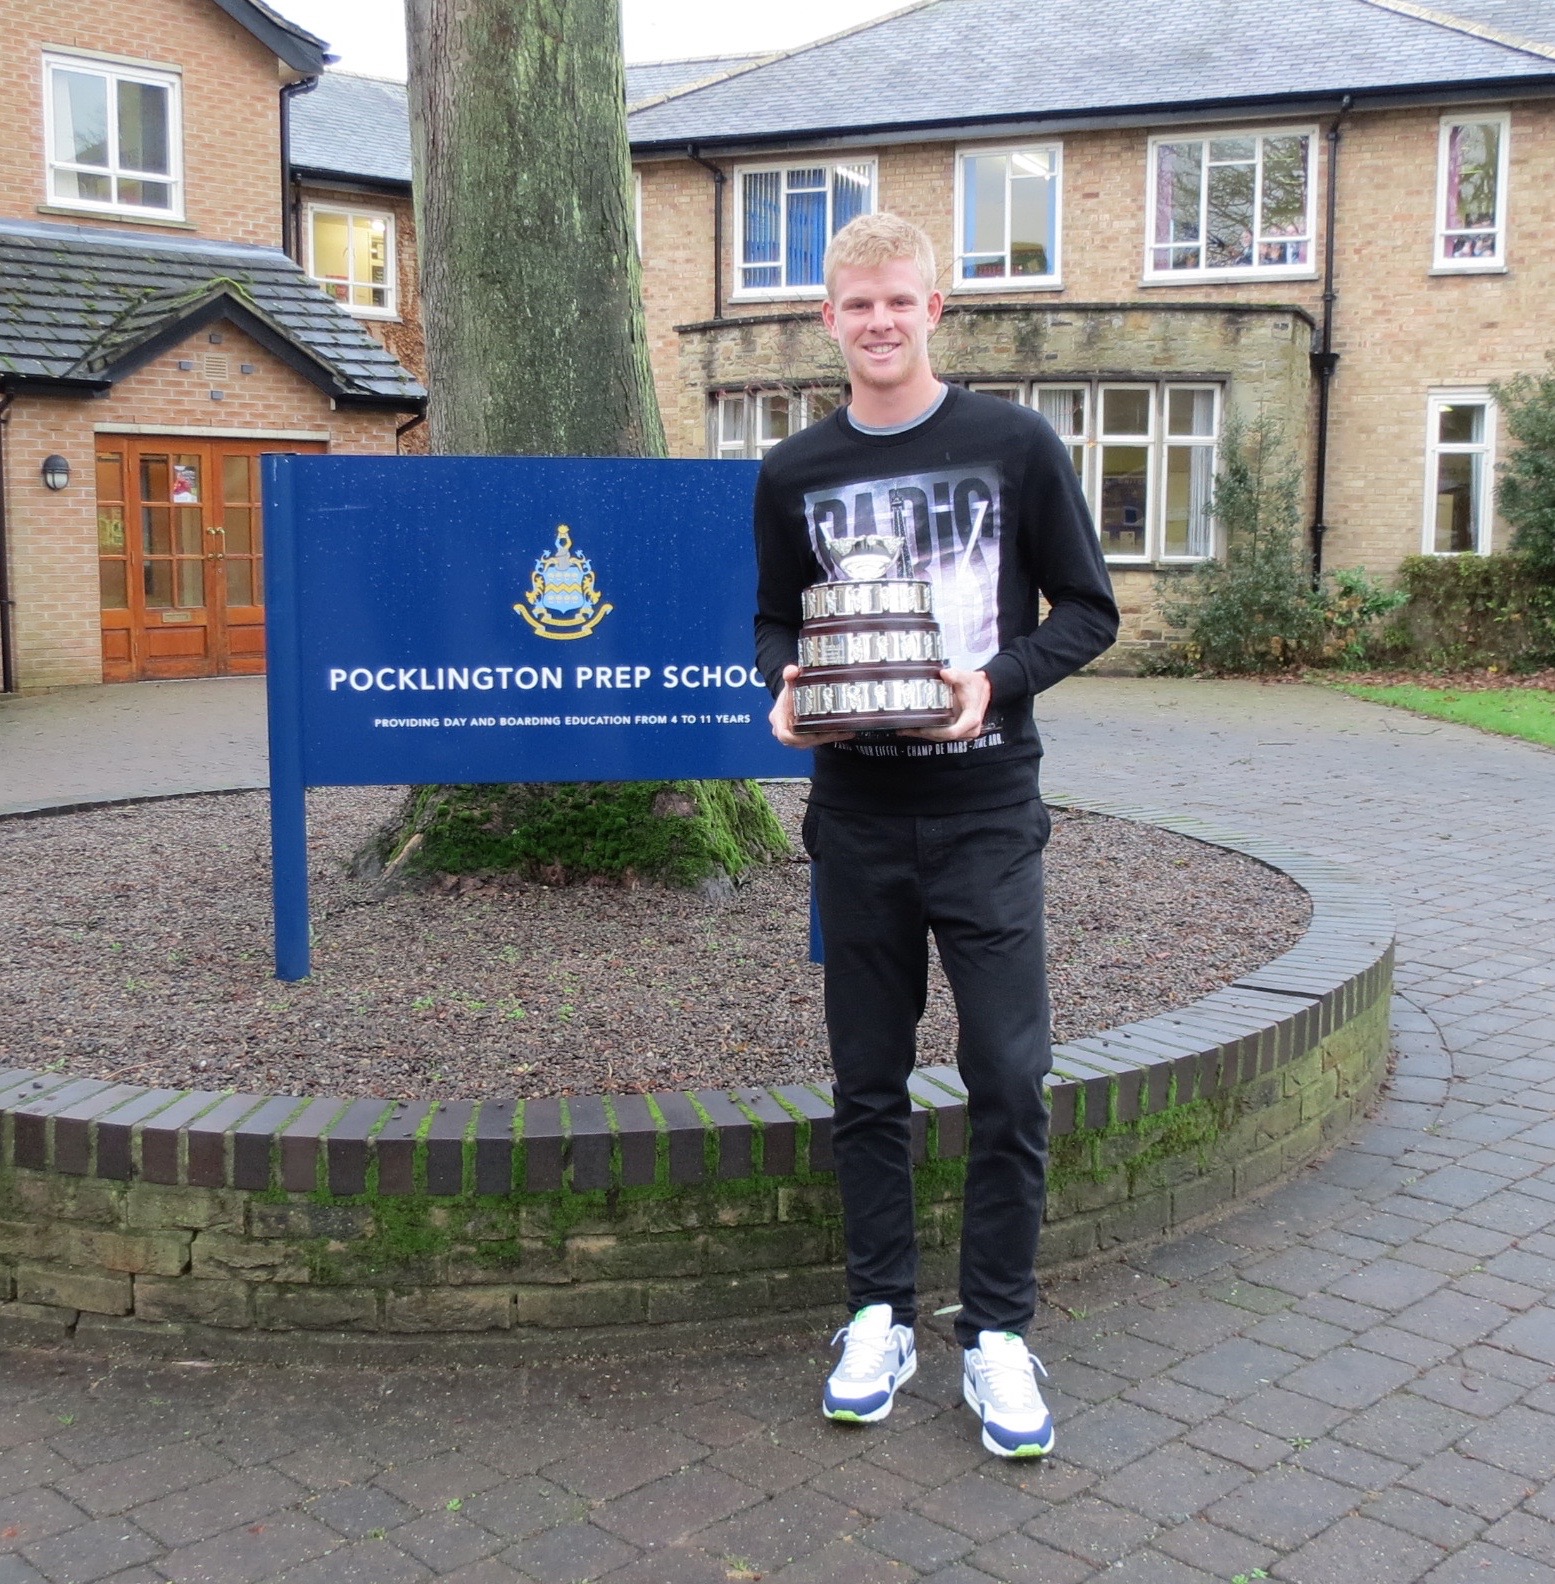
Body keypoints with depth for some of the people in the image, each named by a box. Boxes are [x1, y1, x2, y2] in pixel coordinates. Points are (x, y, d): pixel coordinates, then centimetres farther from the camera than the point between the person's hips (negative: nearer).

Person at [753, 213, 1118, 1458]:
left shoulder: (1015, 445, -1)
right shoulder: (794, 475, 6)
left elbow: (1089, 609, 2)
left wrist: (998, 681, -15)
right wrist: (785, 689, -7)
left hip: (986, 808, -2)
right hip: (857, 816, 3)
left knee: (1009, 1078, -2)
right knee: (869, 1082, 10)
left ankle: (997, 1334, 15)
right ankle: (882, 1315, 25)